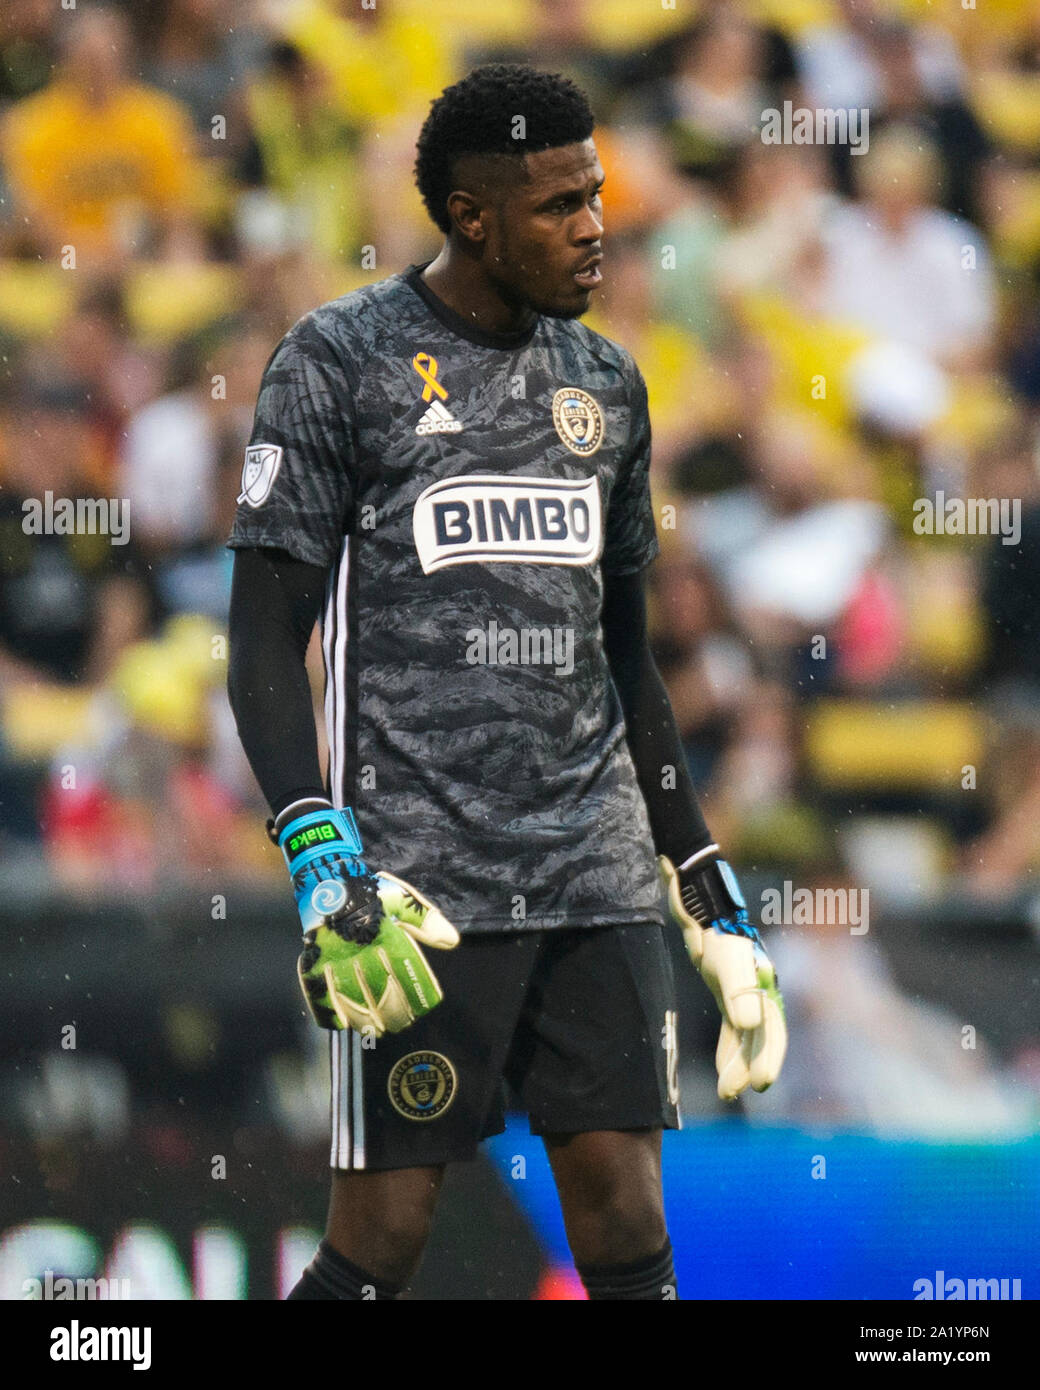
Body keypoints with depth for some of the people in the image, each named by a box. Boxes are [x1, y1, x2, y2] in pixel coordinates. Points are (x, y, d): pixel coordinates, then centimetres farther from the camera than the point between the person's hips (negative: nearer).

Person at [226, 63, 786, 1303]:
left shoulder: (605, 385, 15)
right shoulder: (340, 362, -2)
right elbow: (264, 643, -5)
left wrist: (709, 894, 19)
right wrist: (323, 864, -19)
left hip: (596, 876, 5)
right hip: (421, 880, -5)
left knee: (628, 1237, 0)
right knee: (381, 1240, -7)